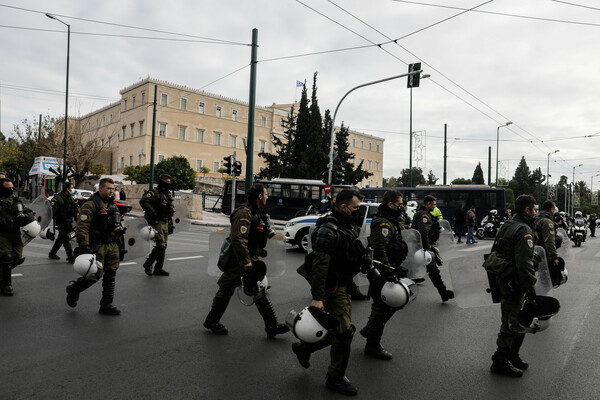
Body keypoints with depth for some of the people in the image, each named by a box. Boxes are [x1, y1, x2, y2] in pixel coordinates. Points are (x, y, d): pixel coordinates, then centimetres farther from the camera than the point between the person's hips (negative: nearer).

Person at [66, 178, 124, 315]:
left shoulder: (112, 205, 16)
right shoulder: (90, 205, -10)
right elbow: (82, 227, -17)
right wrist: (84, 246, -25)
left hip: (112, 246, 7)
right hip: (97, 246, -7)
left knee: (111, 275, 6)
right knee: (96, 275, -7)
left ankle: (106, 305, 15)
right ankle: (73, 290, 22)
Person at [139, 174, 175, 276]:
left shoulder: (168, 194, 18)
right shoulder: (154, 192, -8)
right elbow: (143, 201, -21)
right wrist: (153, 213, -23)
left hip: (165, 223, 8)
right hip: (156, 222, -8)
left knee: (164, 246, 8)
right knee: (160, 245, -15)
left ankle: (158, 269, 15)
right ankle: (148, 264, 3)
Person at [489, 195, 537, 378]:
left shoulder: (507, 226, 13)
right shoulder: (524, 230, -18)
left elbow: (496, 253, 19)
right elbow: (525, 263, -25)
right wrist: (530, 290, -22)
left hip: (502, 280, 10)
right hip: (513, 285, -10)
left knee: (514, 321, 20)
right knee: (511, 323, -1)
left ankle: (512, 356, 32)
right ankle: (500, 361, 9)